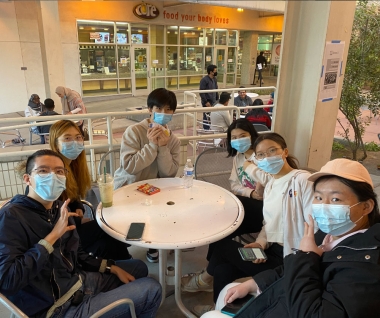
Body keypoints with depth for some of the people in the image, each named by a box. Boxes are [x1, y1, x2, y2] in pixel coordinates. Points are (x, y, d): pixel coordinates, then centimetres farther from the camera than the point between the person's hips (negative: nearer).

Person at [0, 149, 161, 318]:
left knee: (138, 267, 24)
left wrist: (112, 267, 7)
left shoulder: (59, 207, 4)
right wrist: (52, 237, -27)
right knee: (151, 289, -5)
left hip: (77, 281, 8)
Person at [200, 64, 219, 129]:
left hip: (214, 102, 7)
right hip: (207, 103, -7)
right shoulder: (204, 80, -13)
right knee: (207, 117, -2)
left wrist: (217, 99, 13)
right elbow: (201, 92, -16)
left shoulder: (214, 79, 10)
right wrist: (206, 102, -18)